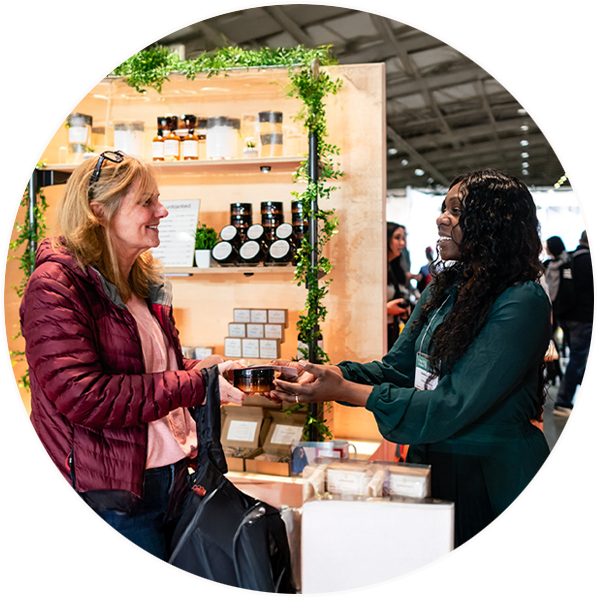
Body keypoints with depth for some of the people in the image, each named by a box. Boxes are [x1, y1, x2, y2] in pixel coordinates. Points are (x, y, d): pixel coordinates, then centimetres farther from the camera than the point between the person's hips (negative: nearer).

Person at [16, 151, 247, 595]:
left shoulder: (142, 283, 16)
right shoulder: (55, 285, -12)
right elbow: (83, 397, -22)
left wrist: (203, 369, 5)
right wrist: (197, 384, -21)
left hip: (167, 485, 8)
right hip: (107, 498, -8)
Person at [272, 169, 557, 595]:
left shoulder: (521, 301, -21)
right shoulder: (445, 287, 4)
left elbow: (453, 407, -26)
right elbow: (396, 367, 4)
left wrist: (344, 391, -27)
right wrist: (332, 373, -15)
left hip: (496, 479, -7)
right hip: (434, 465, 7)